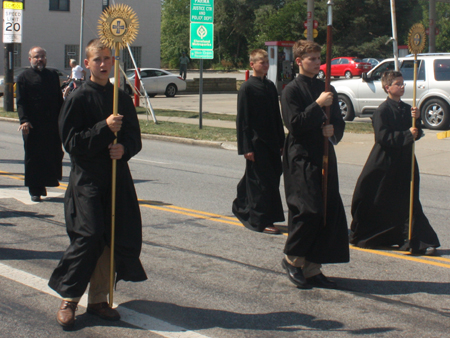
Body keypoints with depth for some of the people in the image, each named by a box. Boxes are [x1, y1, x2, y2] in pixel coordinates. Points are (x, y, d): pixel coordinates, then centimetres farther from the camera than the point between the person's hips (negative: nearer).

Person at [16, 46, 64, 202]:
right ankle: (35, 190, 10)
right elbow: (20, 102, -4)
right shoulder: (24, 77, 3)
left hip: (52, 125, 4)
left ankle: (43, 184, 19)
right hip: (32, 126, -4)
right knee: (33, 158, 1)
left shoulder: (53, 76, 16)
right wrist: (24, 120, -17)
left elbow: (59, 100, 17)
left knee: (53, 156, 4)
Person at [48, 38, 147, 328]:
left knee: (114, 239, 3)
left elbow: (135, 138, 12)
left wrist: (124, 149, -11)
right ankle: (69, 299, 2)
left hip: (118, 178, 5)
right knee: (88, 238, -12)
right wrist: (104, 128, -19)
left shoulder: (123, 99, 10)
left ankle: (99, 299, 17)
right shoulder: (78, 99, -4)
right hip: (87, 180, -5)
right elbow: (72, 142, -9)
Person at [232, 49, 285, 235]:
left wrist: (281, 142, 12)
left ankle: (242, 208, 27)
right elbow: (243, 120, -10)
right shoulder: (247, 88, -8)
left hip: (271, 142, 7)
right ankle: (261, 221, 3)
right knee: (262, 181, -5)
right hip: (256, 142, -7)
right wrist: (246, 147, -14)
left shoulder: (270, 86, 12)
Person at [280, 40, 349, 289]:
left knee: (330, 211, 4)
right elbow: (294, 124, -15)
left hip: (324, 158, 7)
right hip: (301, 158, -7)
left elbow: (339, 121, 17)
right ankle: (292, 259, 8)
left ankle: (313, 268, 13)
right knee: (309, 210, -14)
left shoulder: (326, 89, 15)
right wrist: (318, 104, -19)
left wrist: (333, 130, -5)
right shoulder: (291, 90, -5)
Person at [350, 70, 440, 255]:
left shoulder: (406, 109, 9)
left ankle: (417, 240, 5)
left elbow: (416, 135, 10)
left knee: (409, 203, 4)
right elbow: (383, 136, -20)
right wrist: (406, 134, -23)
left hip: (404, 161, 6)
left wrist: (416, 120, -8)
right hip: (386, 161, -5)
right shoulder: (382, 110, -11)